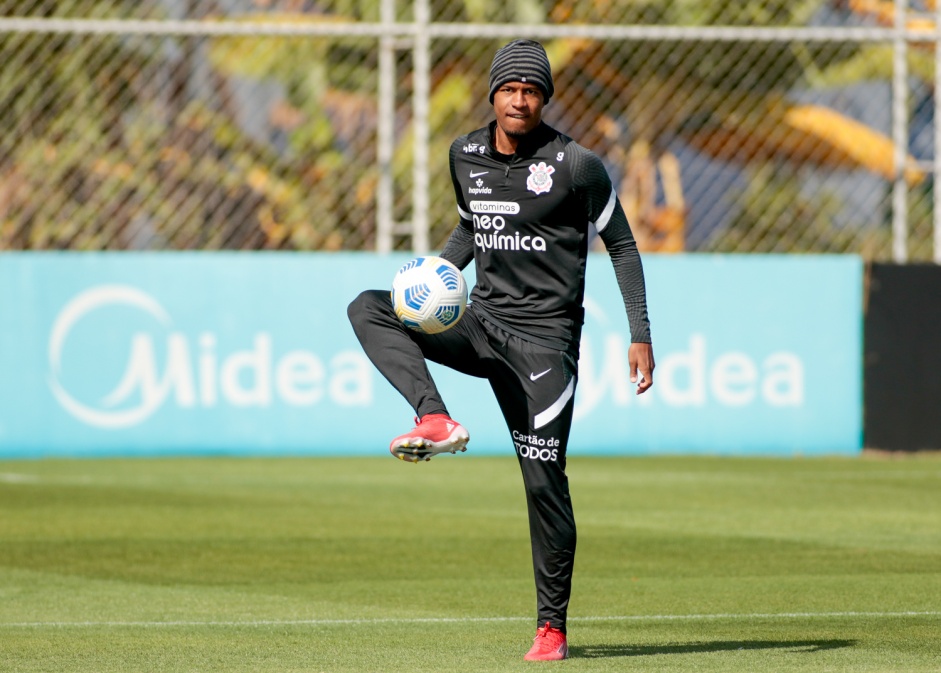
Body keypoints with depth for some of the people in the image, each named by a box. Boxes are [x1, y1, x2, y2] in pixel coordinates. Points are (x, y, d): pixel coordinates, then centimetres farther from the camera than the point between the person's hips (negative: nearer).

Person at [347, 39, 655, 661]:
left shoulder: (576, 166, -10)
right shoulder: (466, 156, 6)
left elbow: (622, 245, -2)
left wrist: (641, 336, -7)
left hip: (544, 336, -5)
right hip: (481, 322, 5)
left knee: (544, 479, -9)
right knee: (369, 309, -16)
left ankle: (553, 626, 1)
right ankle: (437, 422, -31)